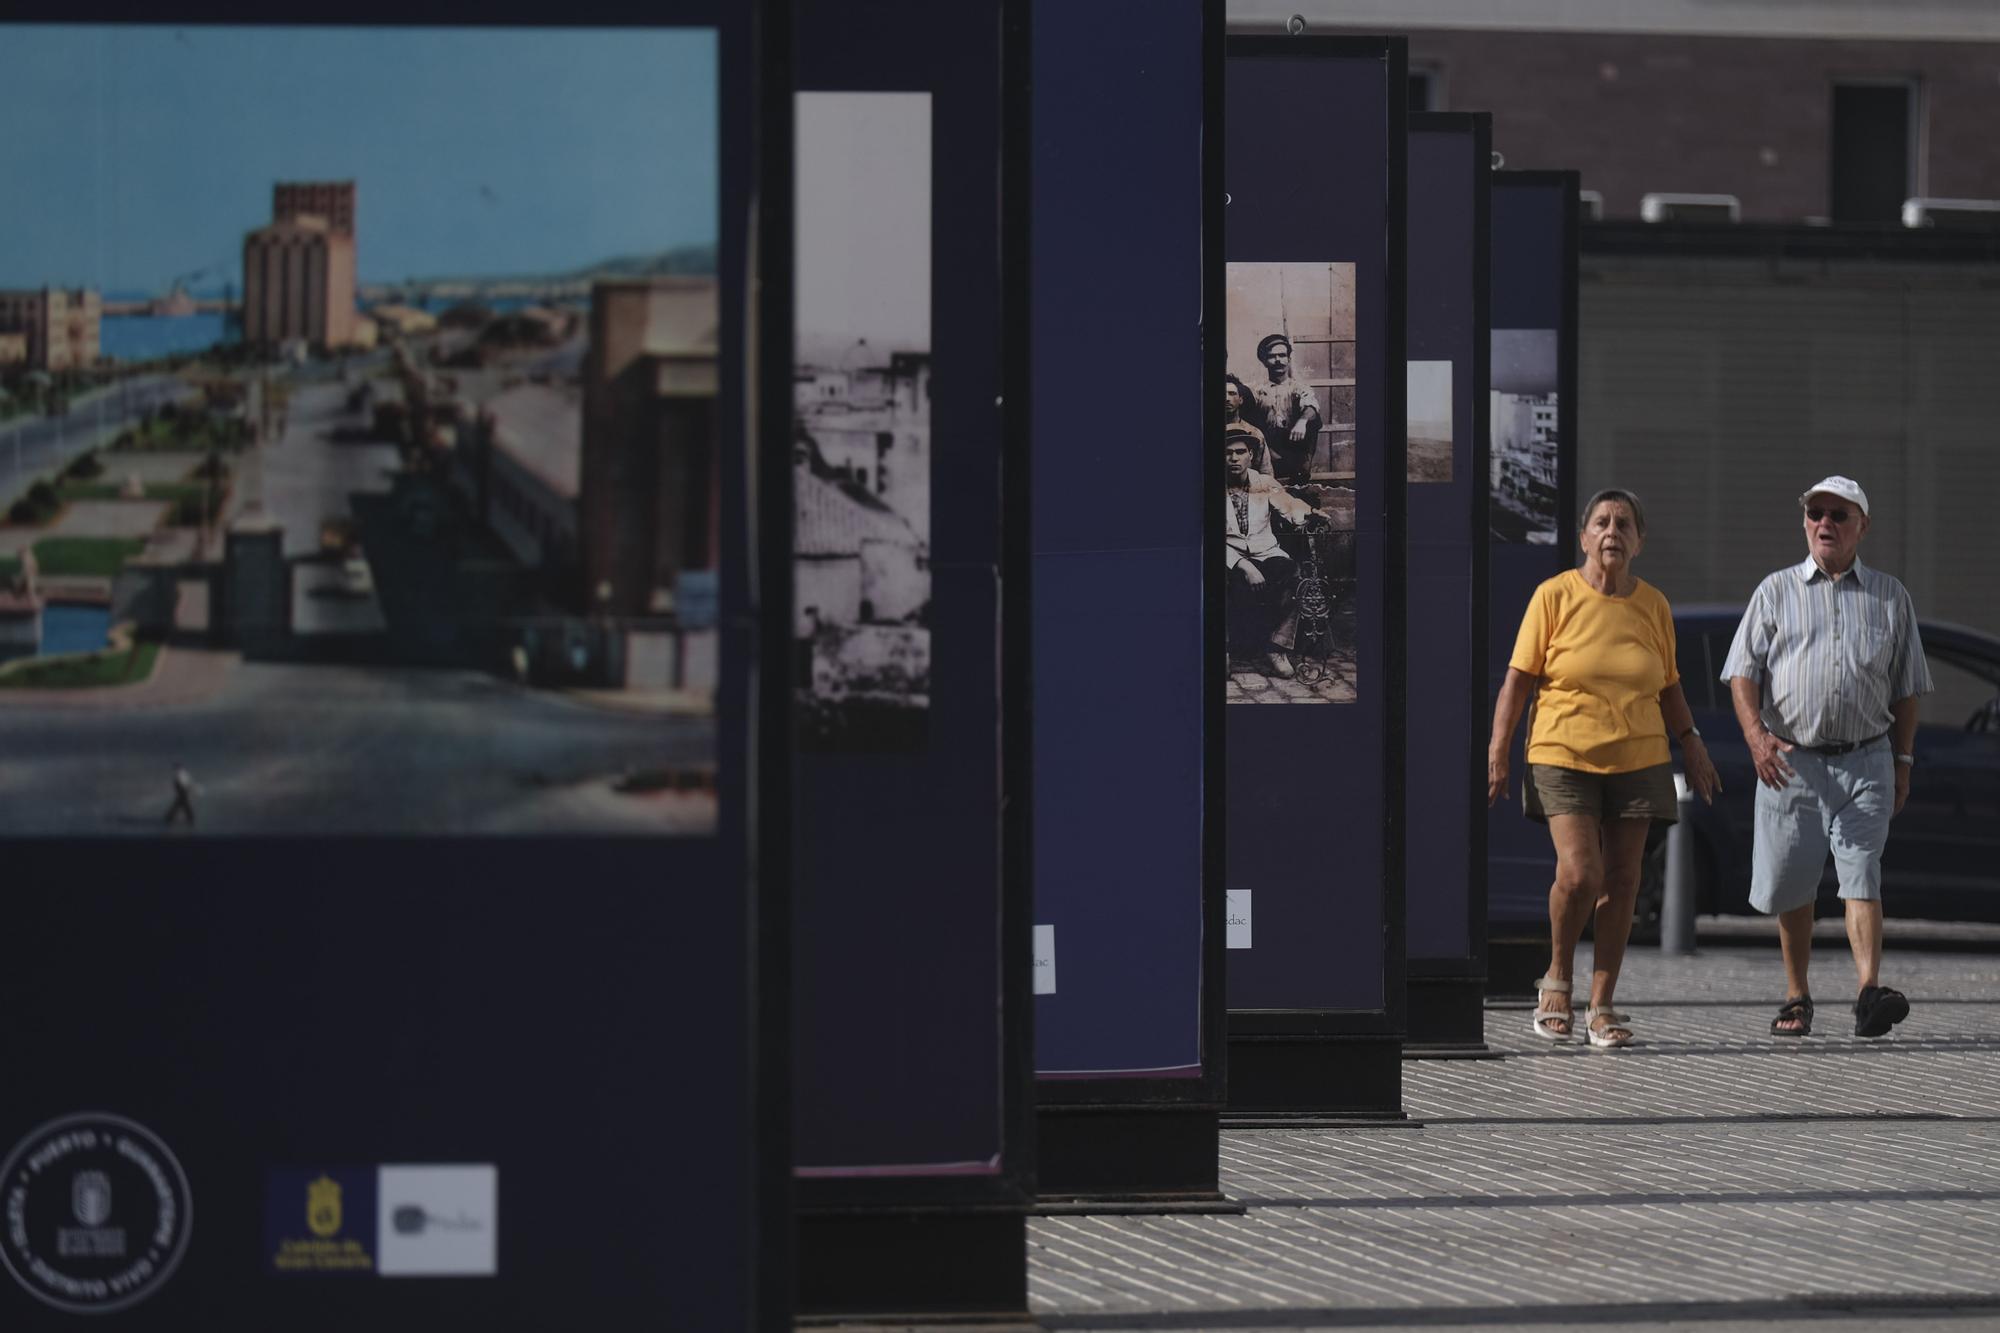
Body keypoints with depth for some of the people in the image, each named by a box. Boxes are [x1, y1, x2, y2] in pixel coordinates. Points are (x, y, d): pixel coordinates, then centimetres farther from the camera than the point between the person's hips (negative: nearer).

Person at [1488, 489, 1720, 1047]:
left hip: (1637, 760, 3)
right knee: (1578, 873, -17)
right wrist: (1497, 755, -8)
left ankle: (1602, 1005, 8)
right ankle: (1557, 978, 7)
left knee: (1620, 881, 1)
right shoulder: (1555, 596, -3)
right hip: (1563, 757, -3)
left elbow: (1668, 687, 17)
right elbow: (1518, 680, -3)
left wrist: (1691, 742, 5)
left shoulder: (1653, 605, 7)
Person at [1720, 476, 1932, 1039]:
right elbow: (1744, 673, 2)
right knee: (1790, 885, 4)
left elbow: (1906, 687, 15)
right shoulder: (1775, 591, 8)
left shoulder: (1889, 596, 11)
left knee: (1862, 873, -13)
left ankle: (1869, 990, -24)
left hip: (1865, 761, -1)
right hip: (1790, 761, 1)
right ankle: (1796, 997, 16)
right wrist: (1756, 735, -15)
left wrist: (1902, 760, 10)